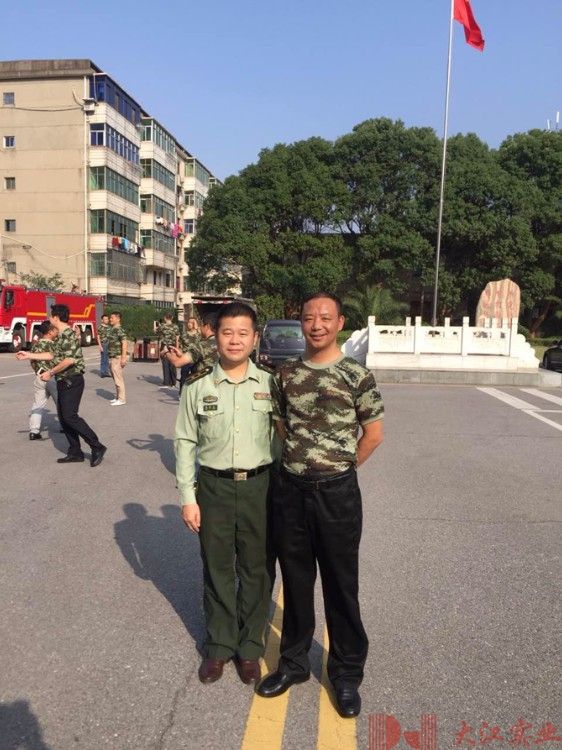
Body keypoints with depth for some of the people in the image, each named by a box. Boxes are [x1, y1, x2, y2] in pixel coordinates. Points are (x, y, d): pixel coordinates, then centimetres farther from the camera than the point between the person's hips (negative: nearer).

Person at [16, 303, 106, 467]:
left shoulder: (68, 334, -16)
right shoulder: (61, 335, 15)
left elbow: (69, 360, -25)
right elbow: (54, 355, 24)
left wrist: (50, 373, -17)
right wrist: (29, 355, 27)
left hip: (72, 381, -10)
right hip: (64, 381, 10)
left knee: (70, 416, -14)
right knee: (63, 417, 10)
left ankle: (97, 447, -10)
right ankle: (75, 453, 15)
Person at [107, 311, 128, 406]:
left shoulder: (119, 330, -14)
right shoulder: (111, 329, 15)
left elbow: (124, 343, -20)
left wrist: (123, 357, -24)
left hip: (117, 358, -10)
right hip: (112, 358, 10)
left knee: (118, 379, -6)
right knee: (115, 379, 15)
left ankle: (122, 399, -2)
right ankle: (118, 397, 24)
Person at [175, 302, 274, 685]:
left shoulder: (271, 384, -2)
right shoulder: (198, 388, -3)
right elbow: (185, 443, 1)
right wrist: (187, 497, -2)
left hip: (260, 485, 0)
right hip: (214, 486, 0)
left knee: (256, 569, 12)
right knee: (218, 569, 13)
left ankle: (250, 645, 32)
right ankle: (219, 644, 33)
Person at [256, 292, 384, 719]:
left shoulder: (357, 375, -8)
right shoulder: (286, 374, 3)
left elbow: (374, 434, -1)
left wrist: (338, 468, 5)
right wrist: (306, 461, 8)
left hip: (337, 492, -3)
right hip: (290, 489, 4)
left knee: (341, 586, 10)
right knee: (295, 580, 17)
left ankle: (346, 674, 28)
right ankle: (294, 660, 36)